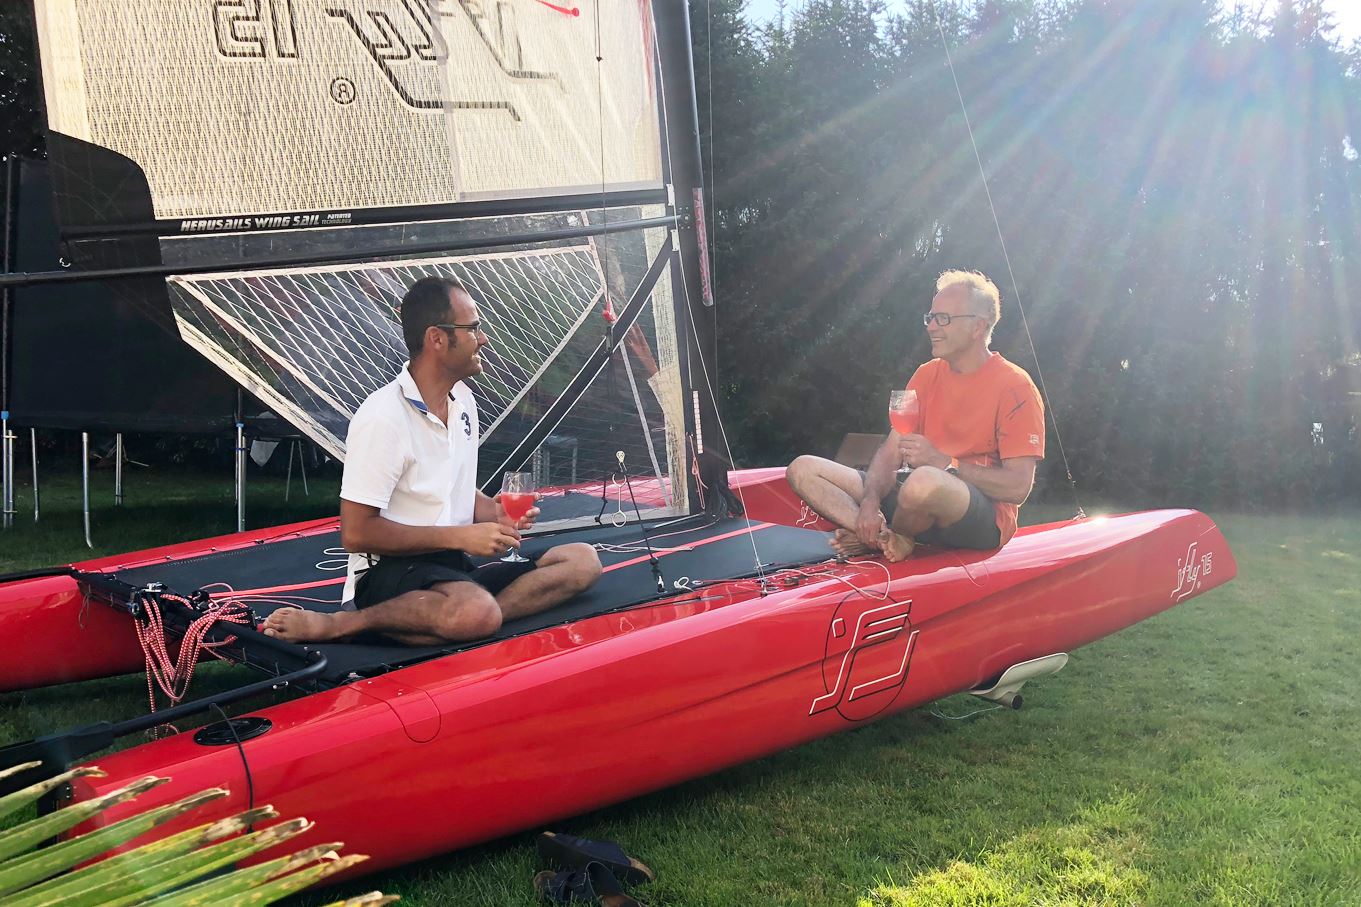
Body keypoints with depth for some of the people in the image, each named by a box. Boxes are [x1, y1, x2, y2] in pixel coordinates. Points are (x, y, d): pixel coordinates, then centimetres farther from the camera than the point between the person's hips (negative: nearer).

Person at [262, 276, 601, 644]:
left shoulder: (463, 400, 13)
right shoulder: (383, 417, -14)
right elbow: (356, 533, -16)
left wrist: (495, 512, 2)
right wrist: (460, 536, -15)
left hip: (456, 568, 9)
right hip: (389, 571, -9)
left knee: (581, 561, -10)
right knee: (476, 613, -39)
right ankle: (335, 624, -21)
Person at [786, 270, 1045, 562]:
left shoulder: (1014, 386, -8)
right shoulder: (927, 375, 12)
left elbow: (1019, 487, -15)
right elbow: (891, 452, 5)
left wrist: (943, 462, -21)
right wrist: (870, 502, -15)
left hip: (987, 519, -7)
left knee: (924, 481, -42)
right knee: (803, 469, -2)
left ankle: (877, 538, -7)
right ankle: (888, 539, -22)